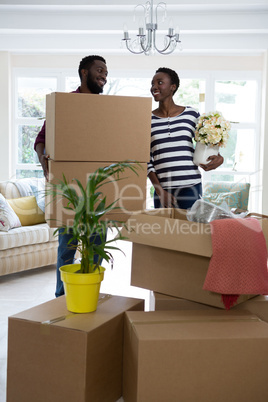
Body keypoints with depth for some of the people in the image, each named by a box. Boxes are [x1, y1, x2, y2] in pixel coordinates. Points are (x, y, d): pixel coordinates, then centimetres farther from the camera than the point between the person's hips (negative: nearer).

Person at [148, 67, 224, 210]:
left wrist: (218, 158, -6)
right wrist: (160, 191, -5)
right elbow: (146, 160, 4)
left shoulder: (191, 114, 6)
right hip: (163, 190, 0)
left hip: (191, 187, 0)